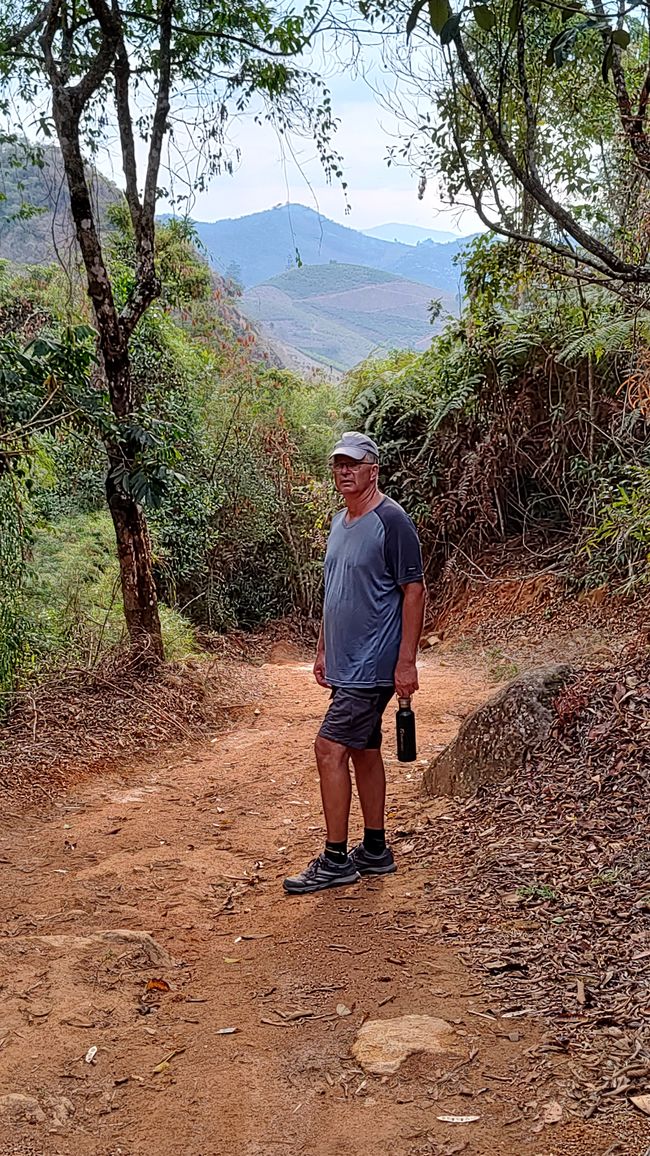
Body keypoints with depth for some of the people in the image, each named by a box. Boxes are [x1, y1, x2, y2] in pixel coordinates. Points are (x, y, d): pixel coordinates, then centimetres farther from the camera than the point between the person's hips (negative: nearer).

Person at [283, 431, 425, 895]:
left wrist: (406, 662, -18)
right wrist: (323, 650, 19)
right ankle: (375, 850, 25)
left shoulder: (392, 521, -14)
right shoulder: (339, 521, 13)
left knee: (331, 749, -10)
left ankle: (335, 859, 1)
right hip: (346, 662, 9)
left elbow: (414, 591, -15)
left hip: (372, 664, -9)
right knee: (364, 750, 14)